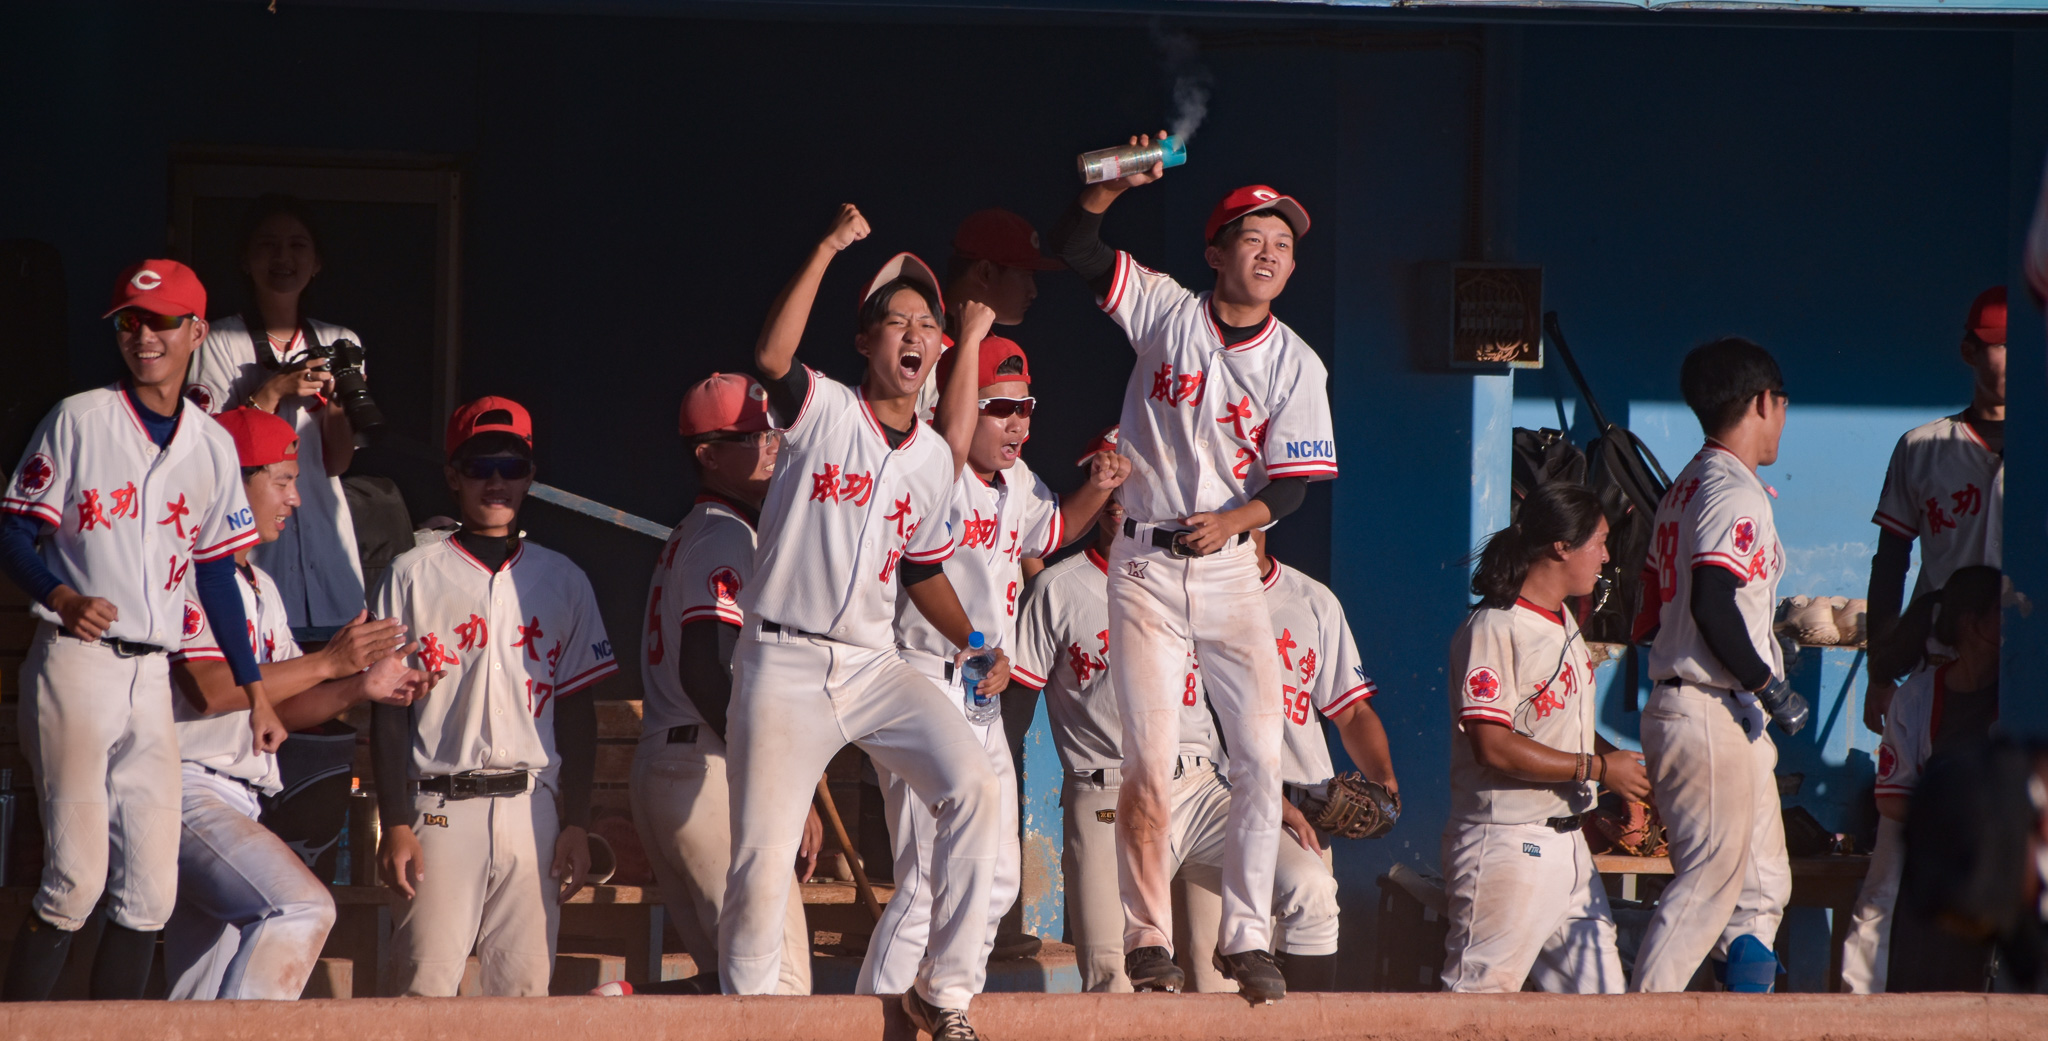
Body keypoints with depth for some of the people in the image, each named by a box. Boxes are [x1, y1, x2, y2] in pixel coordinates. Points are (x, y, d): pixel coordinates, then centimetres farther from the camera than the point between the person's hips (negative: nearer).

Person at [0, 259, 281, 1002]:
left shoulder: (212, 445, 12)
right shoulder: (79, 420, -1)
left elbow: (216, 569, 18)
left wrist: (254, 689, 16)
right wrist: (62, 598, -22)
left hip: (153, 676, 5)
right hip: (74, 663, -5)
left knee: (151, 890, 0)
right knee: (77, 878, -14)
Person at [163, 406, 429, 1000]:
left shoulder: (261, 589, 24)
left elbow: (278, 707, 20)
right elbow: (210, 688, -19)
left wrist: (361, 689, 3)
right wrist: (329, 662, -15)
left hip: (239, 806, 10)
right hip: (189, 789, -10)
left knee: (199, 1003, 7)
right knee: (302, 906, -26)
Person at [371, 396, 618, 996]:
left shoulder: (562, 581, 14)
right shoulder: (413, 576, 7)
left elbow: (577, 710, 13)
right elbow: (388, 710, 3)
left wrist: (577, 823, 4)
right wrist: (395, 823, -6)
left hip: (533, 808, 2)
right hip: (440, 806, -2)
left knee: (525, 984, -2)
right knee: (424, 984, -10)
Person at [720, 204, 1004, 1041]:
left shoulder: (933, 458, 13)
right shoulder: (824, 411, -3)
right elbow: (770, 358, -25)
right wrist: (828, 249, -24)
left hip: (875, 668, 4)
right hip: (784, 665, -4)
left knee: (973, 786, -16)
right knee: (763, 858, -7)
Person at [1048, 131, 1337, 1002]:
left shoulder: (1296, 366, 2)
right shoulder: (1165, 310, -1)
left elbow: (1293, 483, -1)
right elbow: (1071, 246, -6)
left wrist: (1234, 519, -19)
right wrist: (1115, 184, -22)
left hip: (1230, 564, 2)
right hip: (1146, 563, -2)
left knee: (1261, 757, -6)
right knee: (1149, 760, -6)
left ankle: (1246, 938, 3)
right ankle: (1148, 940, 3)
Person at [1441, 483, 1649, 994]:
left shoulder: (1565, 624, 15)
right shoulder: (1493, 630, -15)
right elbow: (1494, 747, -22)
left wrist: (1622, 762, 9)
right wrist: (1598, 768, -16)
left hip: (1569, 840, 10)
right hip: (1507, 844, -9)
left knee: (1600, 988, 8)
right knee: (1482, 989, -9)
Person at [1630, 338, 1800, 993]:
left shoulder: (1684, 489, 17)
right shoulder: (1736, 490, -13)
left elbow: (1656, 608, 19)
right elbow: (1712, 602, -25)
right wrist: (1769, 686, -17)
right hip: (1714, 713, -10)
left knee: (1762, 884, 12)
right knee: (1711, 879, -10)